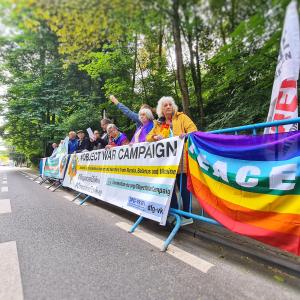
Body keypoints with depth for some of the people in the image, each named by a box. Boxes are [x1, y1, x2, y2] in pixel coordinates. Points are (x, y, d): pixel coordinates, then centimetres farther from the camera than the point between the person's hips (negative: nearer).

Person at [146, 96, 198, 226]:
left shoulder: (181, 117, 7)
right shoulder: (159, 124, 20)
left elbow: (193, 129, -5)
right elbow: (148, 137, 19)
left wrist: (186, 134, -27)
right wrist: (156, 137, -3)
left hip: (180, 158, -5)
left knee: (183, 186, -1)